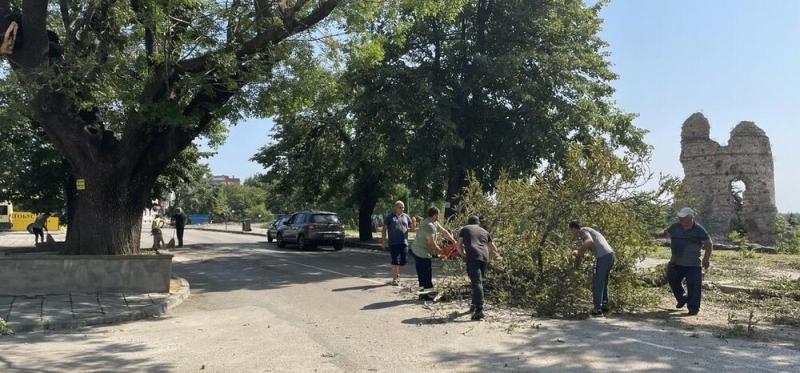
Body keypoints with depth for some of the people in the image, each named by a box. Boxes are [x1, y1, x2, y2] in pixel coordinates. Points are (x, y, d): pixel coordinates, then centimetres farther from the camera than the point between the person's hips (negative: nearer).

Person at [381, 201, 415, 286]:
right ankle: (394, 279, 3)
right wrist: (383, 241, -3)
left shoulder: (406, 216, 13)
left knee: (404, 260, 6)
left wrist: (413, 222, -6)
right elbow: (384, 229, 3)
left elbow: (412, 227, 15)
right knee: (395, 260, -6)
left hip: (404, 242, 4)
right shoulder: (390, 217, 2)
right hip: (393, 243, -4)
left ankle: (397, 273, 32)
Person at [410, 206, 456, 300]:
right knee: (427, 273, -3)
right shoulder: (429, 226, -23)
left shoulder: (434, 223, 9)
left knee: (422, 274, 14)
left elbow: (444, 232, 13)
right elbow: (431, 242, -22)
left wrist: (454, 241, 7)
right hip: (422, 253, -10)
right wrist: (439, 250, -6)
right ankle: (426, 294, 2)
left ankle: (423, 292, 21)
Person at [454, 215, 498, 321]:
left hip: (473, 257, -4)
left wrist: (464, 255, 33)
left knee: (477, 283, -13)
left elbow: (458, 246, 17)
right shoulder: (485, 232, 28)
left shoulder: (465, 229, 20)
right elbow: (494, 249, 31)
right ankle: (475, 304, 30)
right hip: (484, 258, 4)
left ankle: (479, 310, -23)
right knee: (478, 282, 22)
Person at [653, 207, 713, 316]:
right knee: (672, 280, 10)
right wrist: (659, 234, -4)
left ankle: (693, 308, 8)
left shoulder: (699, 230, -10)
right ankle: (682, 299, 33)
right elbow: (666, 233, 20)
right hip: (676, 263, 6)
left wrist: (706, 258, -14)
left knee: (693, 286, -1)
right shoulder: (675, 227, 4)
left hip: (693, 265, -5)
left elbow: (709, 244, -6)